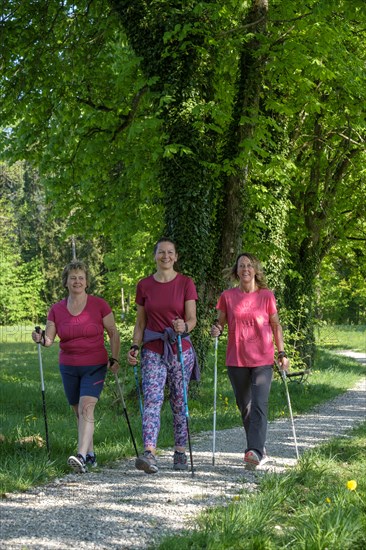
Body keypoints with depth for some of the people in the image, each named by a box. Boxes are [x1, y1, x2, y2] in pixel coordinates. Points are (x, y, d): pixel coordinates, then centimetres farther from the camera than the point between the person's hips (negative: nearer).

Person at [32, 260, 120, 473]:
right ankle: (91, 454, 26)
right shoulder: (57, 309, 3)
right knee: (79, 412, 11)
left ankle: (81, 457, -29)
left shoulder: (99, 305, -5)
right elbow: (49, 339, -1)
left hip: (95, 366, -4)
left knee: (86, 408, -19)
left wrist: (115, 358, -5)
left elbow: (113, 333, 2)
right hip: (68, 368, 4)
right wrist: (41, 339, -23)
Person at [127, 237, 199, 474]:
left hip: (180, 350, -1)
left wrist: (184, 327, -27)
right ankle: (149, 454, -25)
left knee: (179, 403, 6)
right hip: (153, 351, 1)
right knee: (152, 400, -14)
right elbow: (140, 322, 11)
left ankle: (180, 453, 18)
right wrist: (135, 346, -3)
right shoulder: (144, 286, 6)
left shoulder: (186, 283, 0)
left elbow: (192, 319, -5)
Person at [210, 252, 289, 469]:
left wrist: (282, 353, 3)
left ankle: (254, 451, -21)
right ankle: (260, 450, 23)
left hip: (263, 360, -2)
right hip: (236, 361, 2)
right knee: (245, 408, 10)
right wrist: (216, 330, -13)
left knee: (259, 406, -14)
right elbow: (220, 323, 10)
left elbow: (276, 326, 8)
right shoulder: (227, 296, 3)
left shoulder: (267, 296, 0)